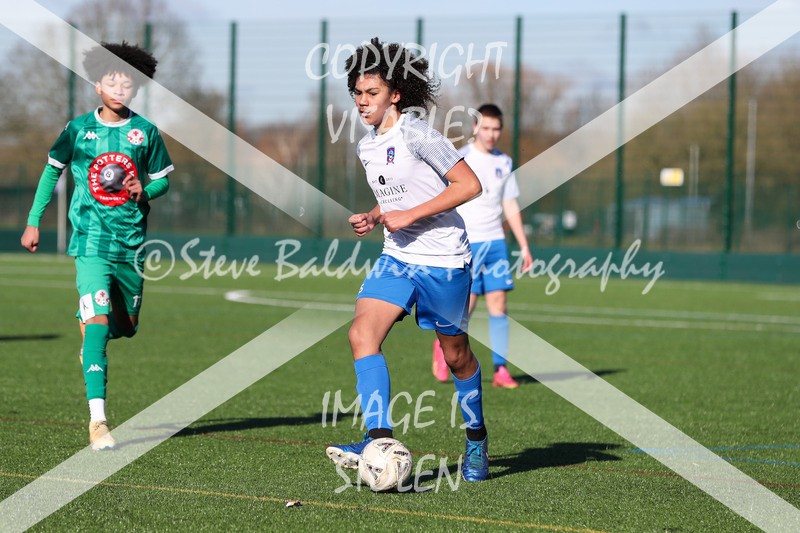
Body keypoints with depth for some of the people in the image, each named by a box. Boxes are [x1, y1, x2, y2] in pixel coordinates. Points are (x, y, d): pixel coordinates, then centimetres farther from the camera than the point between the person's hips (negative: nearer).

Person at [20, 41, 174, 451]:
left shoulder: (145, 132, 3)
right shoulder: (79, 129, 0)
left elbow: (162, 179, 14)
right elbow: (52, 170, 13)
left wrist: (145, 191, -9)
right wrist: (33, 222, 11)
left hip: (131, 241, 3)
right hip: (91, 240, -3)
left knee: (126, 326, 13)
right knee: (97, 318, -17)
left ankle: (90, 344, 51)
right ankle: (97, 420, -21)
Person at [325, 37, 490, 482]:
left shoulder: (416, 134, -14)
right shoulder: (366, 147, 10)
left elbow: (469, 184, -17)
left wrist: (408, 216, -19)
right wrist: (374, 218, 4)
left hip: (443, 259, -6)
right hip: (396, 257, 6)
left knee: (456, 356, 8)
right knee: (362, 333, -18)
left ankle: (477, 441, 32)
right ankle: (379, 440, -24)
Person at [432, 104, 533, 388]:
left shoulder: (504, 163, 11)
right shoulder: (460, 159, -5)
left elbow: (510, 206, 15)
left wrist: (524, 247, 12)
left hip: (495, 242, 4)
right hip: (465, 243, -4)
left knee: (498, 303, -3)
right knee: (466, 305, -7)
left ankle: (501, 370, -2)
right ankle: (443, 345, 21)